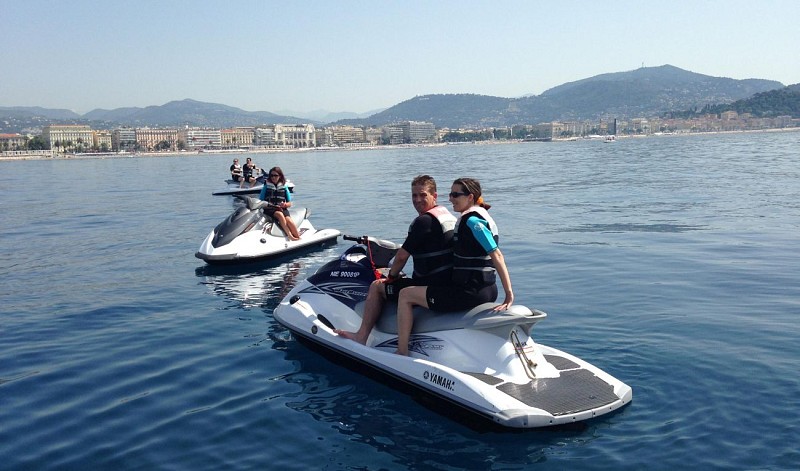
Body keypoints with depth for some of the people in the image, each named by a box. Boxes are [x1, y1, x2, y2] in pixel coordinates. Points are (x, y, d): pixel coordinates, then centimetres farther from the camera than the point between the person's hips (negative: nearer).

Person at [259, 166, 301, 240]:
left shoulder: (284, 187, 12)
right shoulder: (266, 187, 9)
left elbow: (289, 204, 10)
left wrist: (285, 204, -12)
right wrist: (266, 204, -13)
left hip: (282, 209, 1)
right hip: (269, 209, -1)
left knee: (288, 220, -31)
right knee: (280, 214, -35)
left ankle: (298, 238, -31)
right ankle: (290, 236, -43)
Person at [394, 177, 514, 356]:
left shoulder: (471, 220, -17)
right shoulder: (479, 216, 13)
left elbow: (496, 255, -24)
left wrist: (509, 293, -27)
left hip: (468, 292, -11)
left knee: (405, 295, 0)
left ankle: (401, 353, 5)